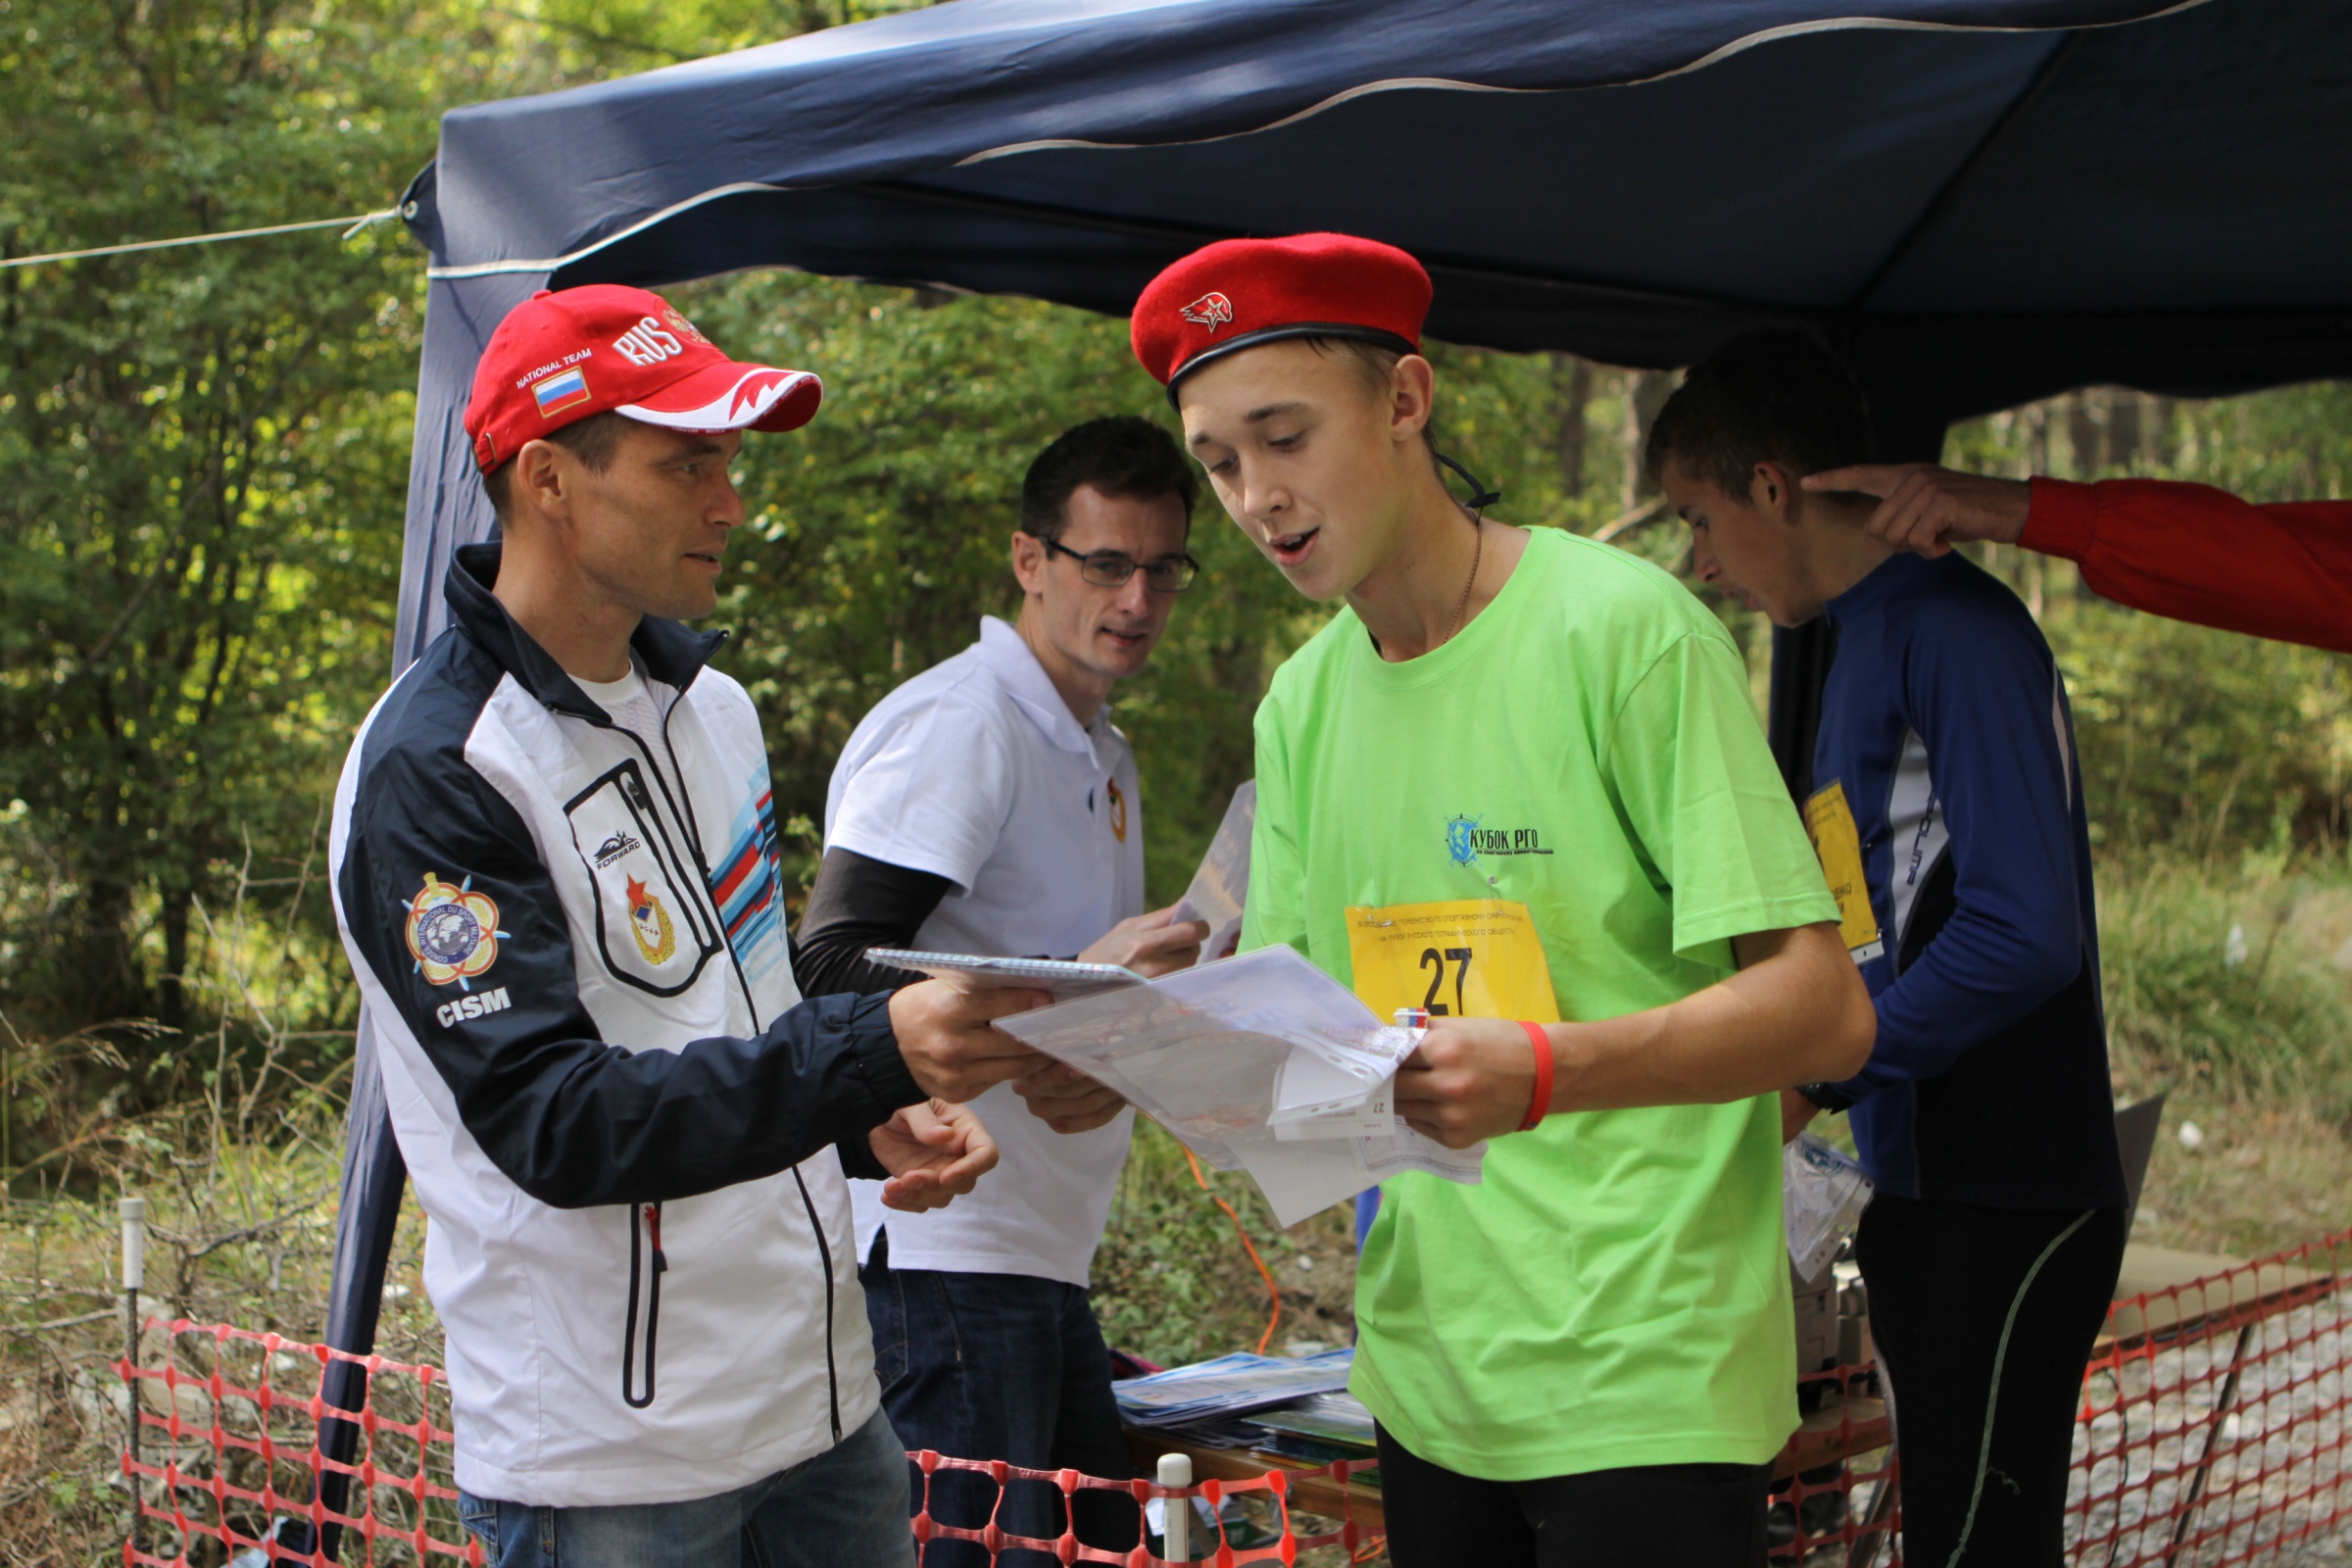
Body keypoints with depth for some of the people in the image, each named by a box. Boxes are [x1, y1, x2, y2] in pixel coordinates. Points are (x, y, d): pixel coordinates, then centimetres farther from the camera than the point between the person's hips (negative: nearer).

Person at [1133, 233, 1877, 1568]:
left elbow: (1825, 1009, -15)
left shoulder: (1623, 630, -11)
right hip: (1427, 1378, 6)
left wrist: (1542, 1072, -29)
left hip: (1643, 1381, -6)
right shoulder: (1301, 705, 10)